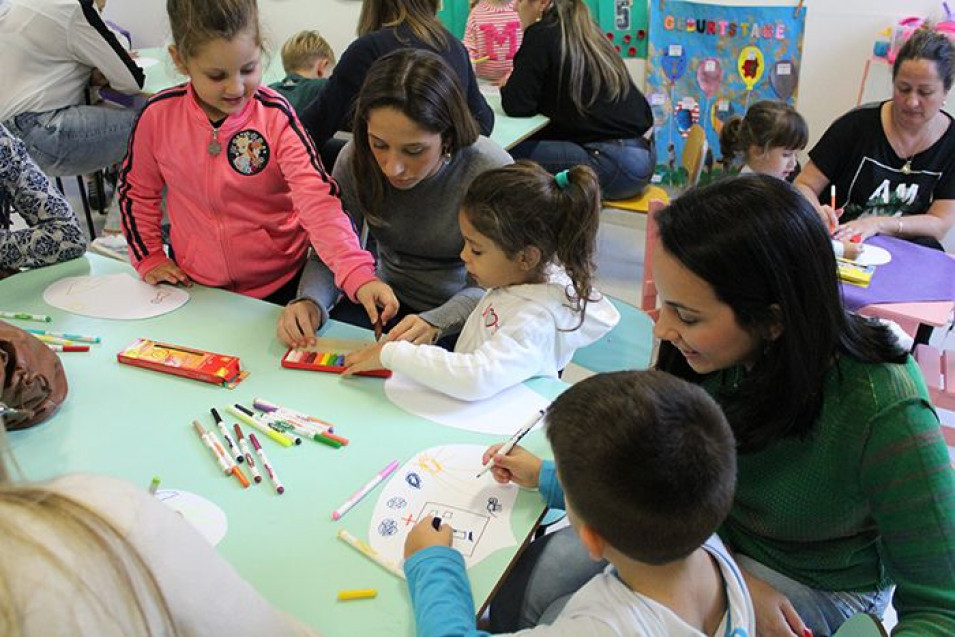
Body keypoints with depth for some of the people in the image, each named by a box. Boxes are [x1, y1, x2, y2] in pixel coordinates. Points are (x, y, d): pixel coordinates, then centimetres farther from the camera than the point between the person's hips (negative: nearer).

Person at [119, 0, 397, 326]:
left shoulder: (275, 116, -19)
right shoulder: (158, 116, -12)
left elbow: (318, 198, -29)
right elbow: (136, 191, 7)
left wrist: (357, 275, -41)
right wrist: (149, 259, 1)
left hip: (278, 284, -2)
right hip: (196, 286, 2)